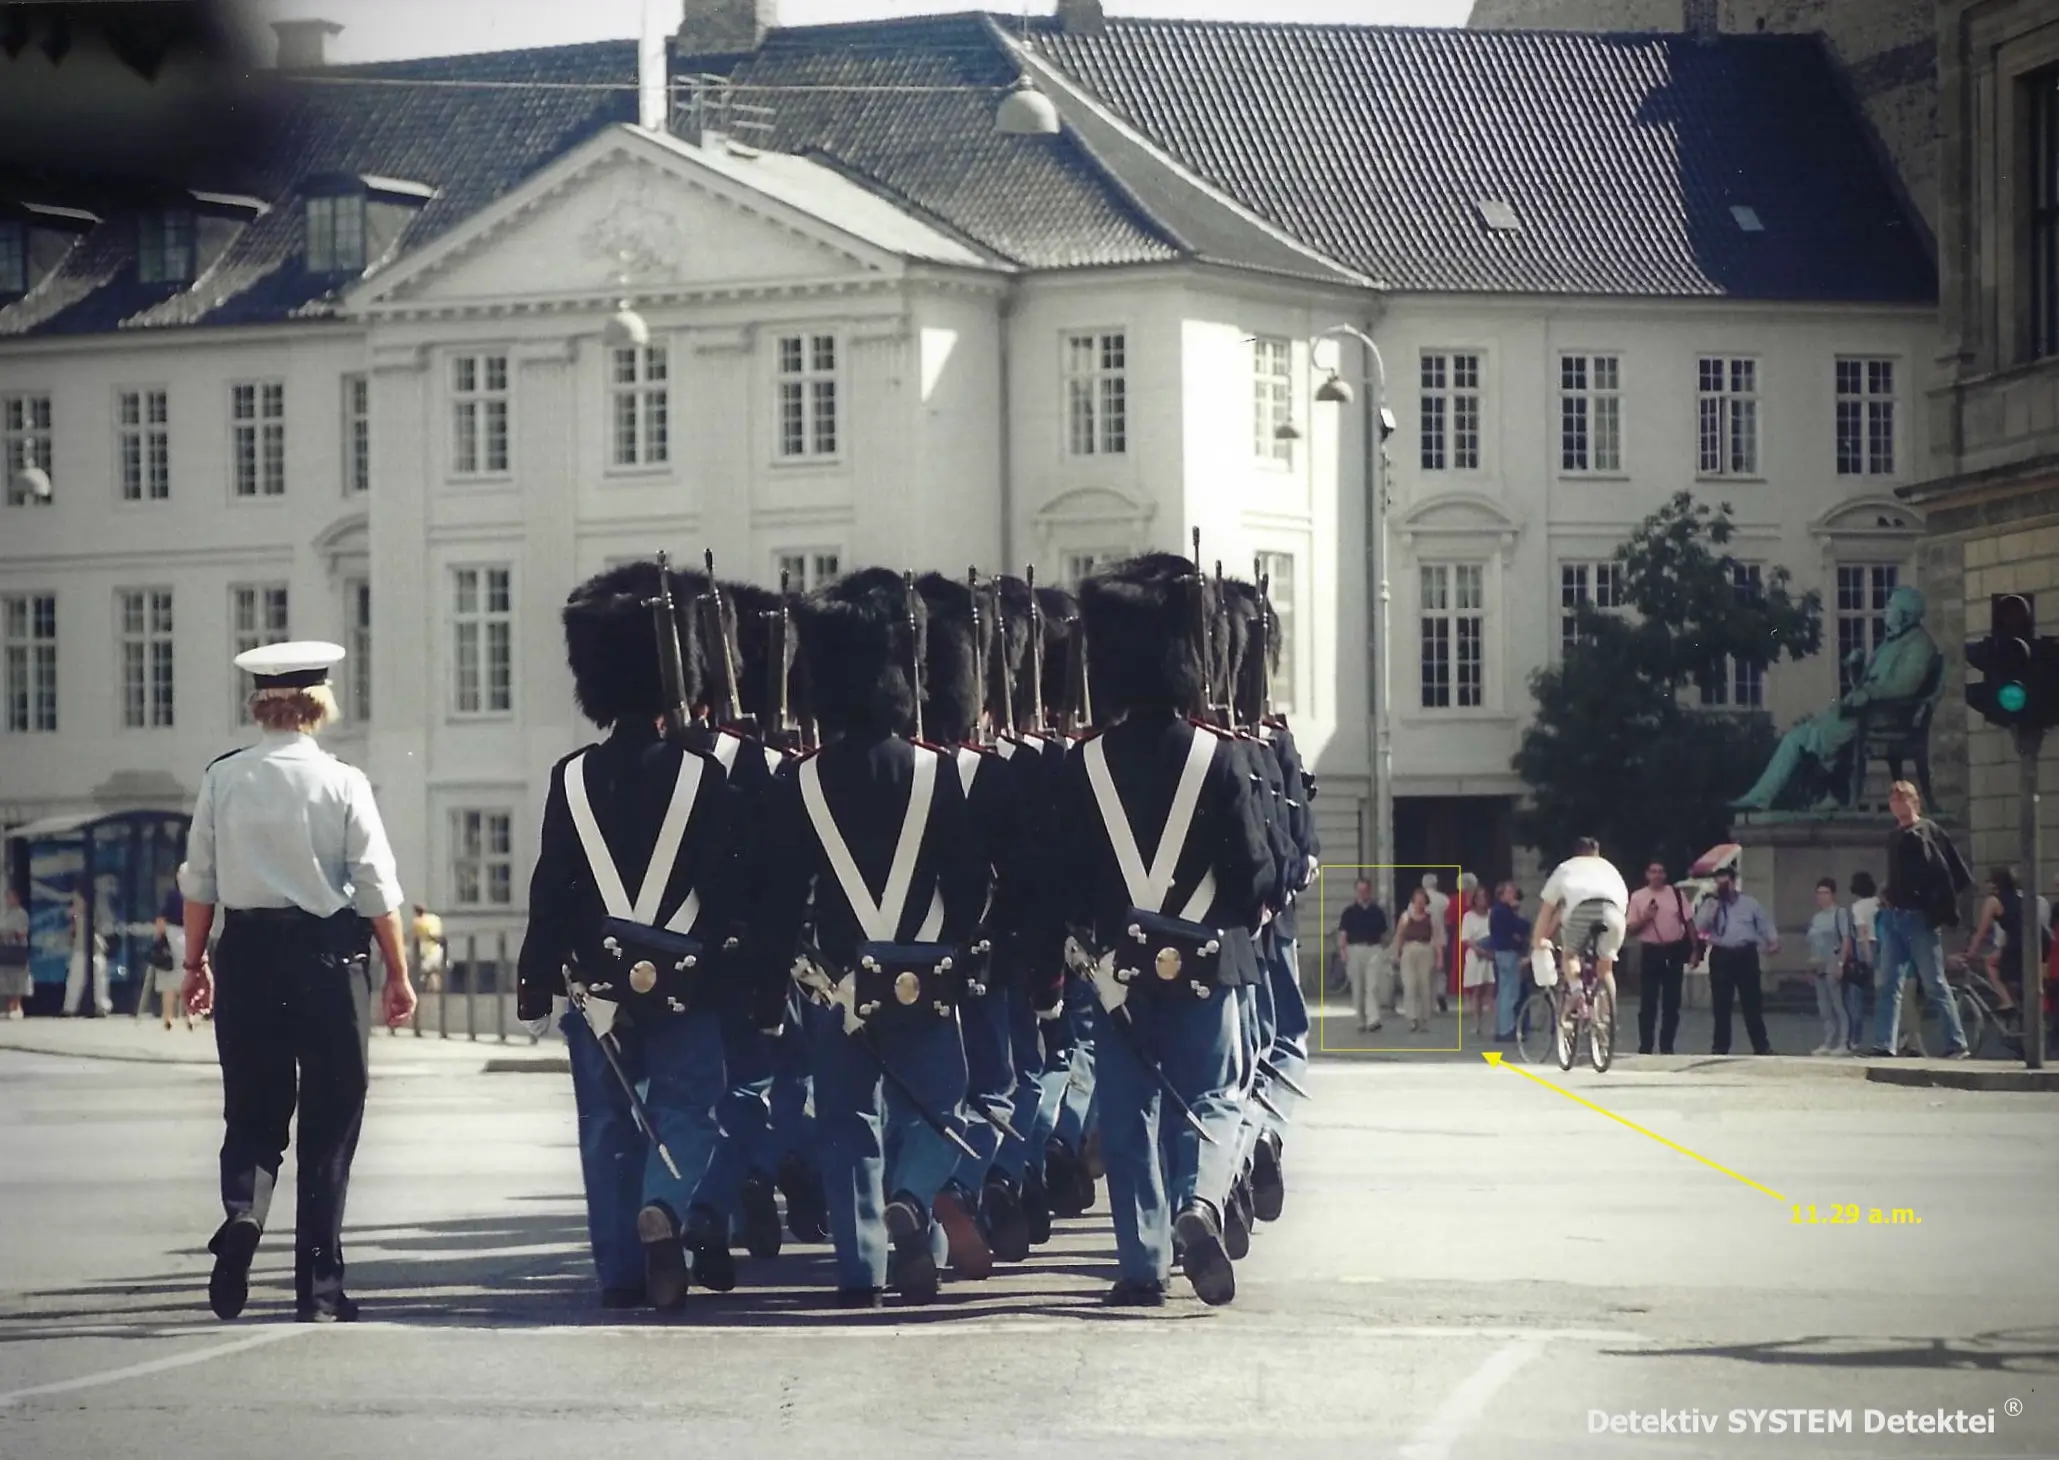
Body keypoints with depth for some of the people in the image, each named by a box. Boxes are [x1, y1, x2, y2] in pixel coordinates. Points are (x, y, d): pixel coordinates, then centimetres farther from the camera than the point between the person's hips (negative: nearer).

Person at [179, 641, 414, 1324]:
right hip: (328, 958, -2)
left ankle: (243, 1214, -17)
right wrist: (398, 974, 2)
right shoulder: (341, 782, -6)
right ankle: (319, 1287, 7)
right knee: (329, 1123, 6)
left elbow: (198, 882, 4)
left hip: (247, 959, 2)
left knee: (251, 1111, 12)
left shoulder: (222, 779, 0)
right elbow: (378, 888, -6)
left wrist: (196, 964, 15)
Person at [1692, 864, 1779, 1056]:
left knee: (1751, 1002, 1)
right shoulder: (1709, 904, 7)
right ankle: (1720, 1046, 8)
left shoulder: (1749, 903, 9)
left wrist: (1773, 941, -8)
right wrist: (1714, 904, -13)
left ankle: (1761, 1045, 6)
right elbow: (1699, 927, -5)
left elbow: (1764, 924, 9)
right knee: (1721, 1005, 2)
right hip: (1721, 956, 0)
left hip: (1745, 955, 0)